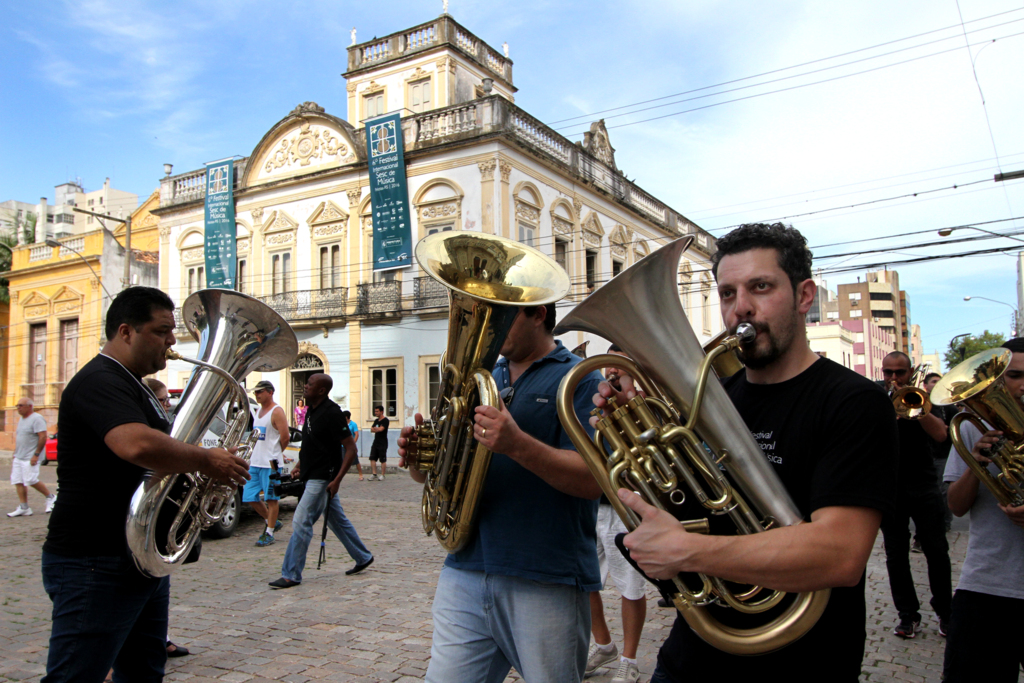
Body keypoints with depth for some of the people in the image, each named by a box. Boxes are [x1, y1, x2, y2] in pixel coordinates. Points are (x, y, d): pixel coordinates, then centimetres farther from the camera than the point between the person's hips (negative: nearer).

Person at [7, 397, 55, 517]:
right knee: (18, 481, 3)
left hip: (30, 458, -9)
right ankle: (23, 507, 8)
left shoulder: (36, 419, -12)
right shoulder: (22, 419, 17)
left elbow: (43, 437, -18)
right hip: (19, 457, 9)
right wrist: (15, 454, 19)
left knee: (31, 480, -11)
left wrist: (36, 454, -21)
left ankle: (51, 497, 7)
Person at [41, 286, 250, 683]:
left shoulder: (132, 386, 17)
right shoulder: (99, 382, -17)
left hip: (142, 559, 11)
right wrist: (206, 461, -22)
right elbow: (138, 445, -38)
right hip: (95, 565, -10)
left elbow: (158, 455, 27)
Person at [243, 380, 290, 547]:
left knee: (271, 499, 0)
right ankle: (271, 522, 27)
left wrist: (276, 453, -1)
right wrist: (251, 457, 13)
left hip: (270, 464, -9)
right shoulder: (258, 411, 17)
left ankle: (269, 533, 8)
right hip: (255, 463, 9)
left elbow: (285, 437, -14)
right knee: (250, 497, 10)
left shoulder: (277, 412, -10)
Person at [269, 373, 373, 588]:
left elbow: (351, 448, -20)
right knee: (337, 521, 17)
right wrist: (300, 465, 17)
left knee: (301, 522, -6)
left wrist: (337, 479, -23)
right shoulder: (312, 410, 8)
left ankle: (290, 575, 4)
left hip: (323, 478, -10)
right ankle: (363, 558, 30)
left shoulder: (331, 413, -19)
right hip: (313, 476, 10)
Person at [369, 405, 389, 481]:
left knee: (383, 460, -2)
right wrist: (377, 429, -10)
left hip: (382, 443, -7)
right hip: (375, 442, 7)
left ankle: (382, 475, 4)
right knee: (372, 458, 2)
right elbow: (372, 429, 8)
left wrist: (375, 429, -4)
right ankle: (374, 474, 6)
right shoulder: (376, 420, 16)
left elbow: (381, 429, -20)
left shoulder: (385, 420, -8)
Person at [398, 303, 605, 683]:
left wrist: (517, 445, -29)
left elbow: (594, 480, -16)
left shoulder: (577, 379, -3)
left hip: (546, 582, -4)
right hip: (466, 571, 5)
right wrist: (418, 457, -6)